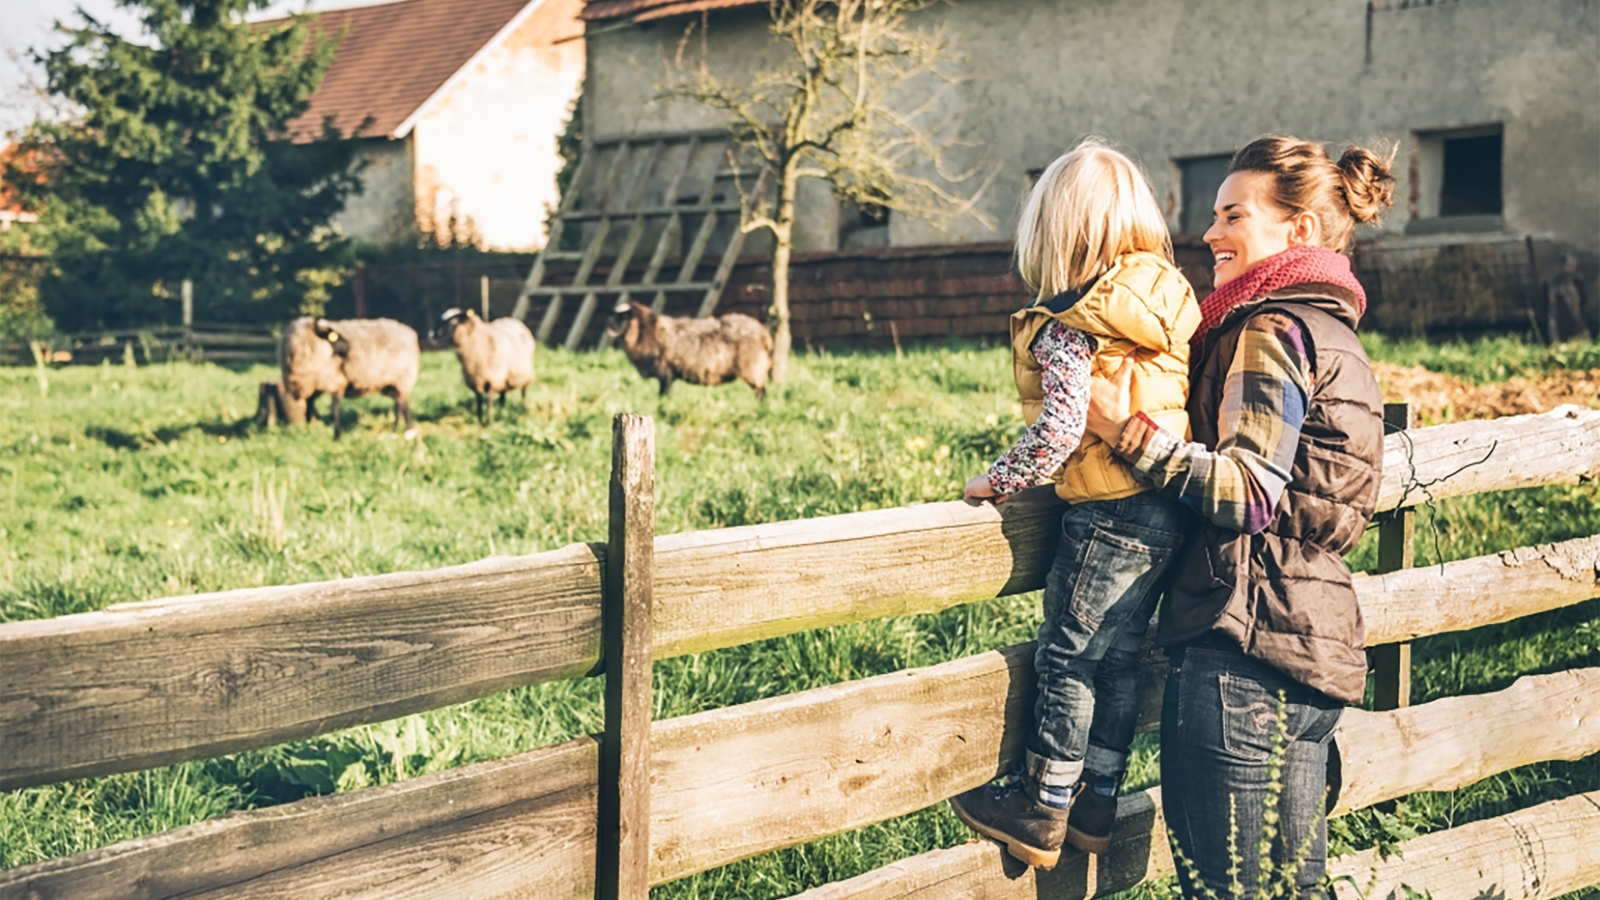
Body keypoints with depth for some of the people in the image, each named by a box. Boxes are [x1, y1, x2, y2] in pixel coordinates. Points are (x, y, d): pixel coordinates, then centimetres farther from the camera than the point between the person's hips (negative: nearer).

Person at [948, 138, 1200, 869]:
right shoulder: (1169, 303, 7)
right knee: (1118, 656, 15)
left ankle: (1041, 811, 12)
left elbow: (1059, 431, -22)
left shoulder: (1065, 328, -15)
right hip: (1168, 510, 8)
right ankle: (1096, 806, 24)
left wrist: (996, 482, -9)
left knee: (1068, 658, 3)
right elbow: (1179, 406, 12)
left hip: (1110, 513, -8)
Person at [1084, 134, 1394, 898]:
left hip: (1244, 642, -10)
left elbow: (1248, 493, -19)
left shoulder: (1271, 329, -10)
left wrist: (1127, 431, -21)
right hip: (1315, 642, 10)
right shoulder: (1329, 327, 20)